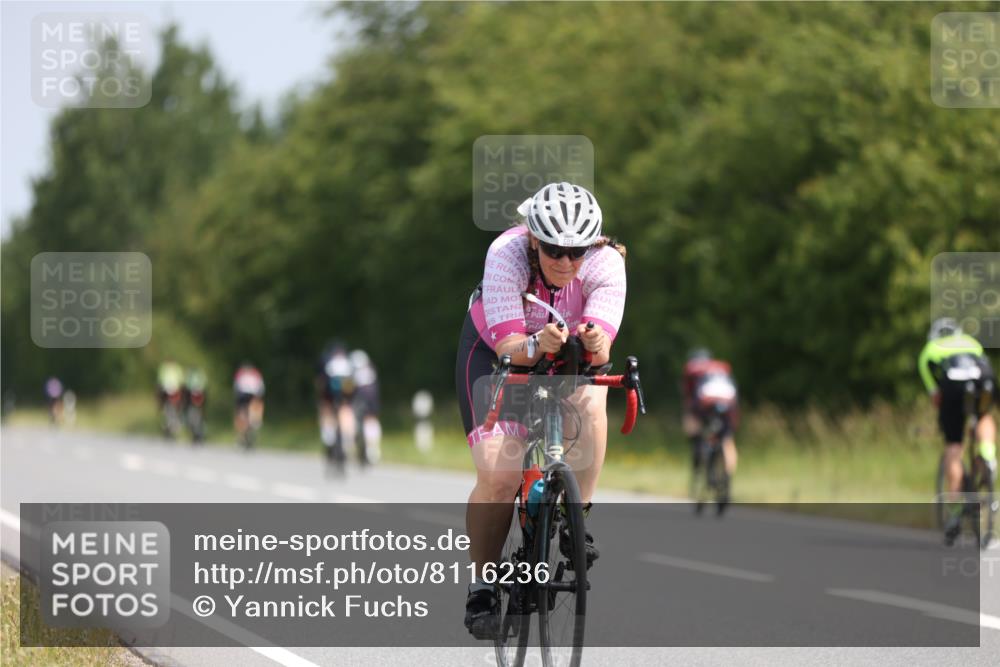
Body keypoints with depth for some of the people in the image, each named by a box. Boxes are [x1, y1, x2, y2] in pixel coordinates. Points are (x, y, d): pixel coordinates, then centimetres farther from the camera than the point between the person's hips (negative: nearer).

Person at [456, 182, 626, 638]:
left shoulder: (606, 262, -29)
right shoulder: (506, 255, -33)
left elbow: (601, 349, -38)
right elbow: (508, 346, -37)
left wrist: (594, 343, -61)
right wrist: (538, 344, -58)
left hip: (570, 355, 2)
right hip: (497, 348, -2)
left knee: (589, 399, -34)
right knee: (497, 473, -17)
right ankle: (481, 587, 0)